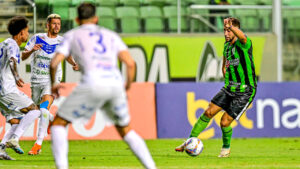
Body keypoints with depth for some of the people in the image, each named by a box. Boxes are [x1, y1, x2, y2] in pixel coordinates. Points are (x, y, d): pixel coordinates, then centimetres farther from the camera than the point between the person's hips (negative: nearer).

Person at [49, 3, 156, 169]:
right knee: (125, 130, 25)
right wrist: (127, 89, 27)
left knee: (58, 123, 11)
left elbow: (54, 63, 8)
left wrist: (53, 85, 27)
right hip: (116, 84, 4)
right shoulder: (111, 36, 26)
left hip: (93, 85, -4)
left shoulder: (72, 35, 19)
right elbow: (130, 63, 12)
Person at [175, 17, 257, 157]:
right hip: (229, 88, 7)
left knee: (225, 122, -10)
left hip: (245, 92, -7)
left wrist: (231, 26, -63)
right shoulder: (227, 45, 8)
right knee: (209, 112, 0)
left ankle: (226, 148, 18)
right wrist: (228, 81, 14)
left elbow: (242, 37, -44)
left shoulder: (244, 44, -17)